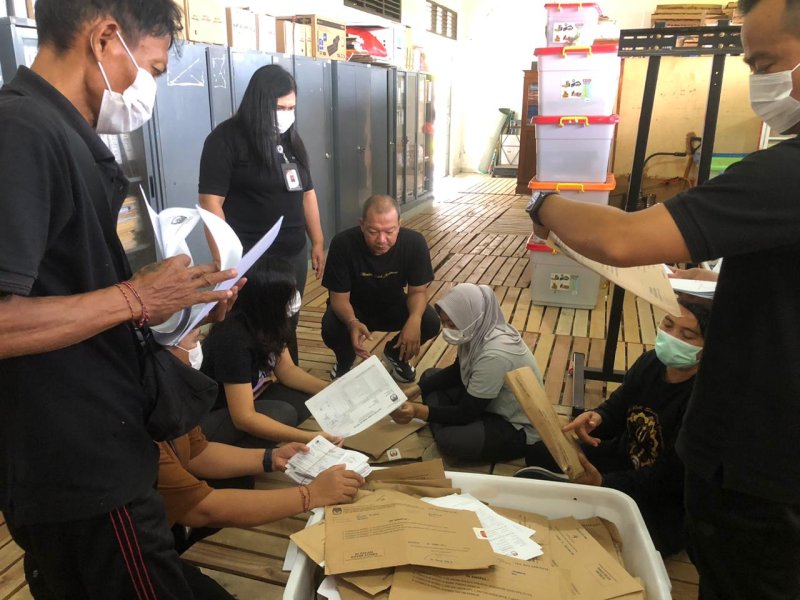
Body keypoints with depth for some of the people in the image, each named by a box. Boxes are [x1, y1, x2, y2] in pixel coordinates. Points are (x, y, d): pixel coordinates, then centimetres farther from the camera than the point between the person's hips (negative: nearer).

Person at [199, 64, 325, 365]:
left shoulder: (291, 140, 12)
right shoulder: (226, 139, -9)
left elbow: (307, 192, 18)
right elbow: (211, 202, -14)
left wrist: (317, 242, 15)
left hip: (294, 253, 6)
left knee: (288, 326, 16)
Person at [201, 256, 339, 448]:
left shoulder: (266, 323, -9)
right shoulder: (234, 338, -33)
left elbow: (287, 370, 4)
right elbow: (244, 418, -33)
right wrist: (308, 437, -36)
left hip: (248, 401, 8)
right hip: (209, 419, -8)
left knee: (308, 398, -8)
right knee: (283, 413, -28)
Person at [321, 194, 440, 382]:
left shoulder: (414, 242, -25)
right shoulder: (343, 243, -31)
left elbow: (418, 291, -16)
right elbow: (339, 297, -25)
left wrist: (414, 320, -39)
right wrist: (352, 322, -48)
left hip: (393, 305, 2)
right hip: (354, 307, -1)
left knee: (431, 323, -24)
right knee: (331, 330, -32)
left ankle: (395, 353, 10)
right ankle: (345, 360, 7)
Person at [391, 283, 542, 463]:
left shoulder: (494, 355, -35)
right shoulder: (480, 332, -10)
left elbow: (466, 413, -26)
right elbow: (456, 372, 7)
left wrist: (417, 411, -27)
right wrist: (414, 391, -1)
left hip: (519, 428, -9)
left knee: (447, 439, -30)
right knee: (430, 375, 6)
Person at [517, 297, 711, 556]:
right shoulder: (651, 362, -7)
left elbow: (667, 480, -27)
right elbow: (615, 411, 4)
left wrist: (602, 484, -38)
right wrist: (596, 418, -21)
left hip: (665, 506, -7)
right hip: (623, 458, 7)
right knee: (539, 454, 6)